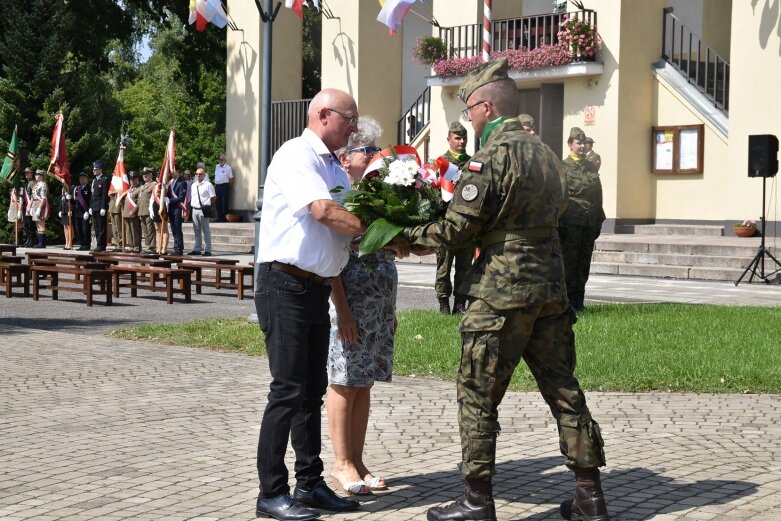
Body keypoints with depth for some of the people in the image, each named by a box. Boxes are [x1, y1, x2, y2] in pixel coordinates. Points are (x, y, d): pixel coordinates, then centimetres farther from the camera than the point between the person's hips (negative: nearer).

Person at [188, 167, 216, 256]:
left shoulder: (207, 185, -5)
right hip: (195, 209, 7)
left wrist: (207, 204, -2)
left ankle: (207, 250, 1)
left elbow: (214, 197, -5)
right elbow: (190, 197, 17)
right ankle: (197, 249, 20)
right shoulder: (193, 185, 14)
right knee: (196, 231, 13)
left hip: (203, 210, -7)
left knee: (206, 231, -2)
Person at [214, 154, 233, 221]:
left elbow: (231, 179, -3)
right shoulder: (217, 167, 14)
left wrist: (228, 186, -2)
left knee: (225, 203, -6)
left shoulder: (228, 168, -4)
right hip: (217, 186, 6)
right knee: (218, 203, 8)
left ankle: (225, 218, -3)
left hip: (224, 186, -6)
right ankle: (219, 217, 14)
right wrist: (215, 184, 14)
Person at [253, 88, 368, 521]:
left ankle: (309, 484, 21)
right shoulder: (296, 155, -11)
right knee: (288, 390, -7)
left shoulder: (335, 168, 17)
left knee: (312, 390, 12)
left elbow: (349, 224, 12)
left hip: (318, 288, 9)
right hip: (286, 285, -9)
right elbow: (322, 211, -25)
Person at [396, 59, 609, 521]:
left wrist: (409, 236, 2)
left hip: (502, 294, -8)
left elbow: (458, 229, -14)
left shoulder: (491, 157, -12)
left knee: (478, 396, 3)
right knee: (564, 391, 11)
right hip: (551, 288, 8)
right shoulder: (546, 154, 13)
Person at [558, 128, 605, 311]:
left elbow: (598, 195, 18)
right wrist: (560, 224, -12)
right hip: (571, 222, -6)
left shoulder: (592, 167, 15)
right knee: (569, 261, -3)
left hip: (590, 223, 6)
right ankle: (569, 300, 1)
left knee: (584, 262, 7)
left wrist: (599, 221, 14)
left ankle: (578, 301, 13)